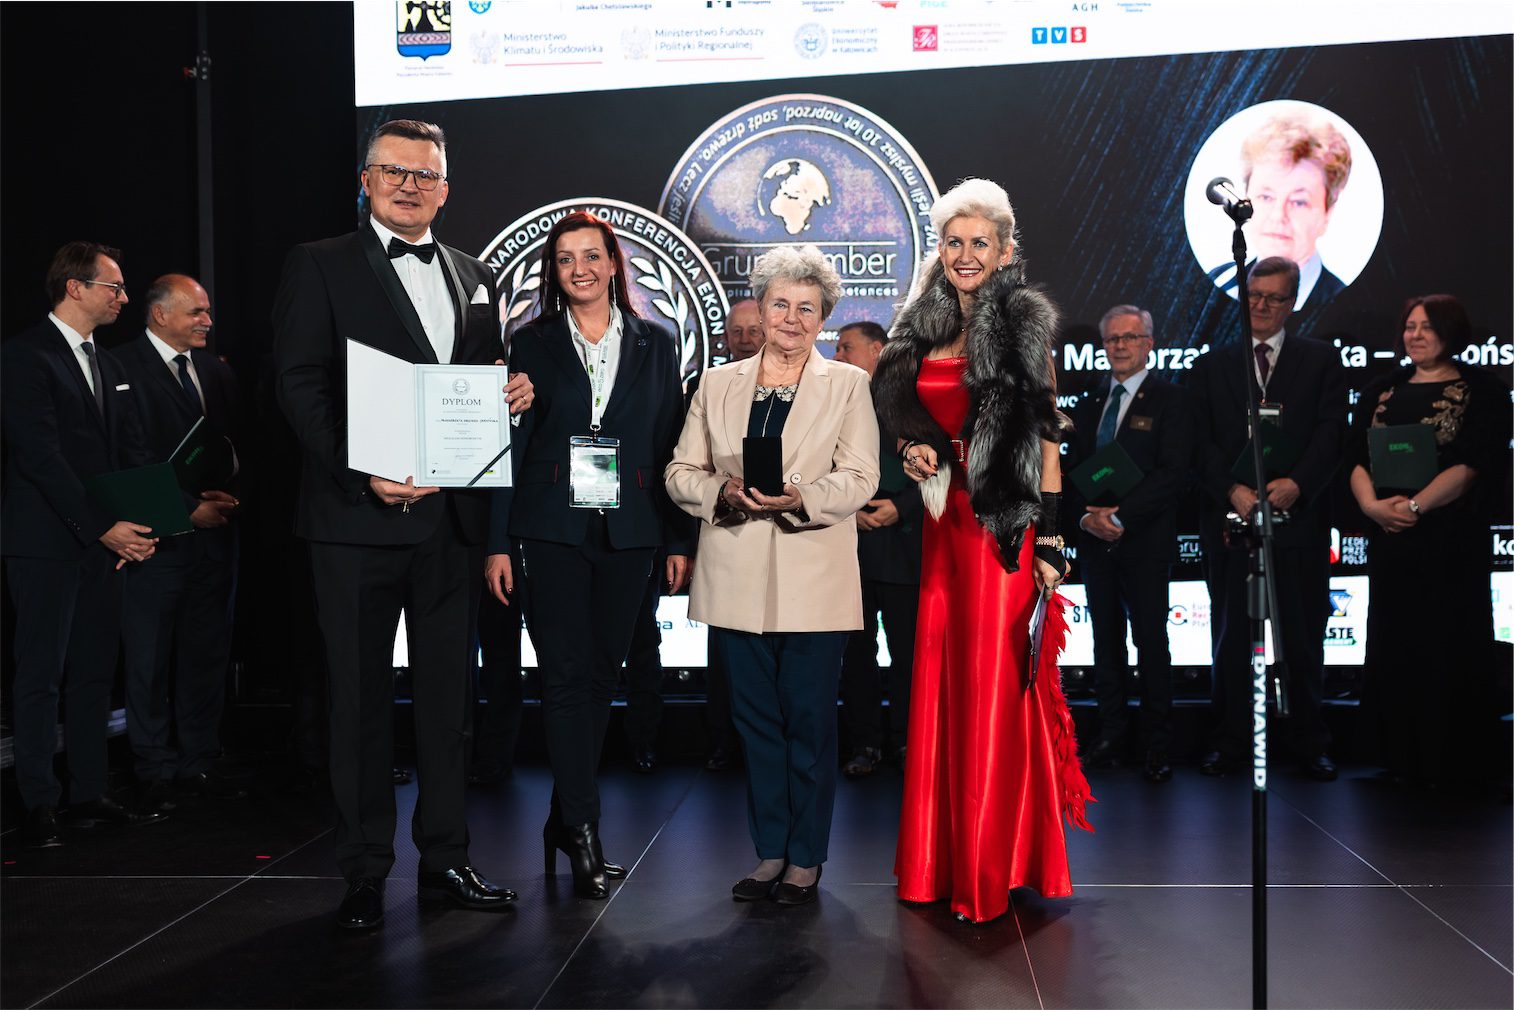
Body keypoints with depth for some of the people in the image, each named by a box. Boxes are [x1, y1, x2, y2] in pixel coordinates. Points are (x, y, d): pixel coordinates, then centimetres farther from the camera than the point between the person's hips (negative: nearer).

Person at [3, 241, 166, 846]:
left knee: (95, 674, 10)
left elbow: (132, 451, 13)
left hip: (105, 542, 7)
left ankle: (90, 795, 17)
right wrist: (103, 526, -19)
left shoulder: (107, 364, 16)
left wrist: (140, 523, -3)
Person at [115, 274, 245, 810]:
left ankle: (199, 764, 20)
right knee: (150, 661, 3)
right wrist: (189, 507, -13)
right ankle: (157, 773, 14)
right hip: (159, 536, -6)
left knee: (207, 655, 10)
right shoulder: (124, 368, -8)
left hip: (214, 531, 6)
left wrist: (226, 497, 0)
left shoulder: (217, 371, 14)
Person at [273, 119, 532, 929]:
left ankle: (444, 858, 23)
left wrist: (512, 397, -3)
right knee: (361, 695, 4)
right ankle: (364, 872, 16)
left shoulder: (473, 278, 17)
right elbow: (301, 387, -8)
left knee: (446, 692, 11)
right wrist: (362, 473, -21)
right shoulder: (319, 266, 2)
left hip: (452, 519, 5)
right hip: (358, 515, -4)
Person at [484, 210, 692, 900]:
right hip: (554, 530, -2)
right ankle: (584, 838, -1)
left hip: (628, 532, 2)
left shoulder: (654, 345, 10)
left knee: (601, 674, 8)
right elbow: (509, 447, 3)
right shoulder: (531, 345, 5)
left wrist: (679, 541, 3)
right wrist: (498, 543, -4)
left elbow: (672, 448, 8)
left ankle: (565, 819, 23)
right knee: (569, 676, -6)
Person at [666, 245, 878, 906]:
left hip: (813, 583, -2)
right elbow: (681, 472, 10)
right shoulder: (718, 384, 14)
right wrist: (724, 492, -11)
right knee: (755, 720, 8)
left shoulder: (848, 385, 7)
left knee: (809, 721, 2)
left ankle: (805, 859, 15)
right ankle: (769, 852, 21)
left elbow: (860, 479, -3)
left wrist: (799, 497, -20)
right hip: (738, 579, 3)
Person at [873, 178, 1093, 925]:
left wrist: (1050, 541, -14)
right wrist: (914, 453, 0)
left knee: (994, 687, -3)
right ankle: (942, 854, 22)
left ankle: (993, 865, 9)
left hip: (1003, 524, -6)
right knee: (941, 679, 9)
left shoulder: (1023, 326, -4)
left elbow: (1045, 436, -8)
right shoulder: (926, 328, 13)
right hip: (944, 520, 6)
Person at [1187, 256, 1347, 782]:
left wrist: (1297, 484, -16)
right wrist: (1232, 489, -12)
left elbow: (1331, 432, -1)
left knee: (1303, 636, 5)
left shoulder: (1322, 360, 10)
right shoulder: (1211, 366, 12)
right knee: (1230, 636, 6)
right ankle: (1230, 742, 14)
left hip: (1299, 518, -1)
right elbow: (1203, 441, 3)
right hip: (1229, 520, 1)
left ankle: (1310, 743, 17)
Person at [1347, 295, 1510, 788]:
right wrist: (1372, 504, -13)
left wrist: (1413, 506, -20)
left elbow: (1474, 464, -11)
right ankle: (1401, 757, 19)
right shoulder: (1381, 391, 13)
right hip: (1389, 541, 4)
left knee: (1449, 646, 1)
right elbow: (1356, 456, 5)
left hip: (1451, 540, -4)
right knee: (1394, 646, 7)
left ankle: (1454, 762, 14)